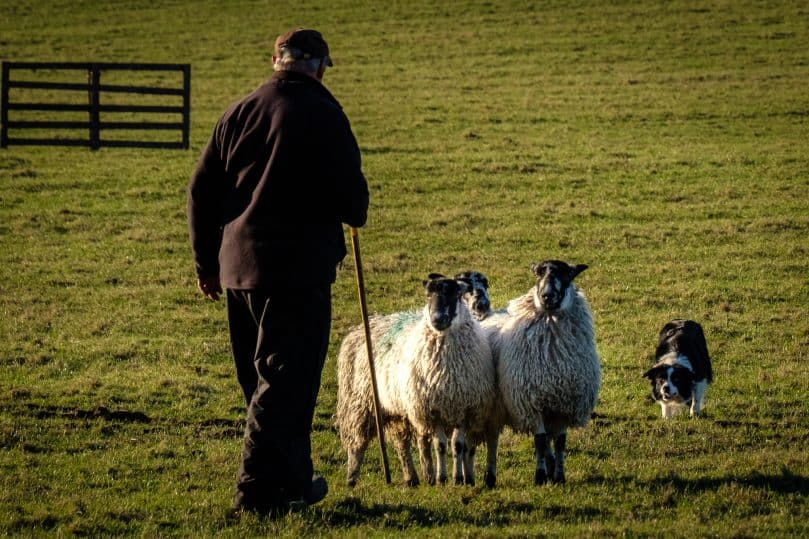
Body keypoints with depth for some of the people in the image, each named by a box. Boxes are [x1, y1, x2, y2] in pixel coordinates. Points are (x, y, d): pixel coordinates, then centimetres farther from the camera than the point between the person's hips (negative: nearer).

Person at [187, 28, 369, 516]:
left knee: (261, 379, 16)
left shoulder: (239, 114, 10)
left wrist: (207, 264, 19)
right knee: (287, 379, -3)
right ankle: (260, 489, -8)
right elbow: (350, 192, -10)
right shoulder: (322, 114, -8)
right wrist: (355, 214, 15)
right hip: (301, 267, -6)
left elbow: (202, 192, 11)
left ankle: (294, 478, 27)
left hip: (239, 268, 6)